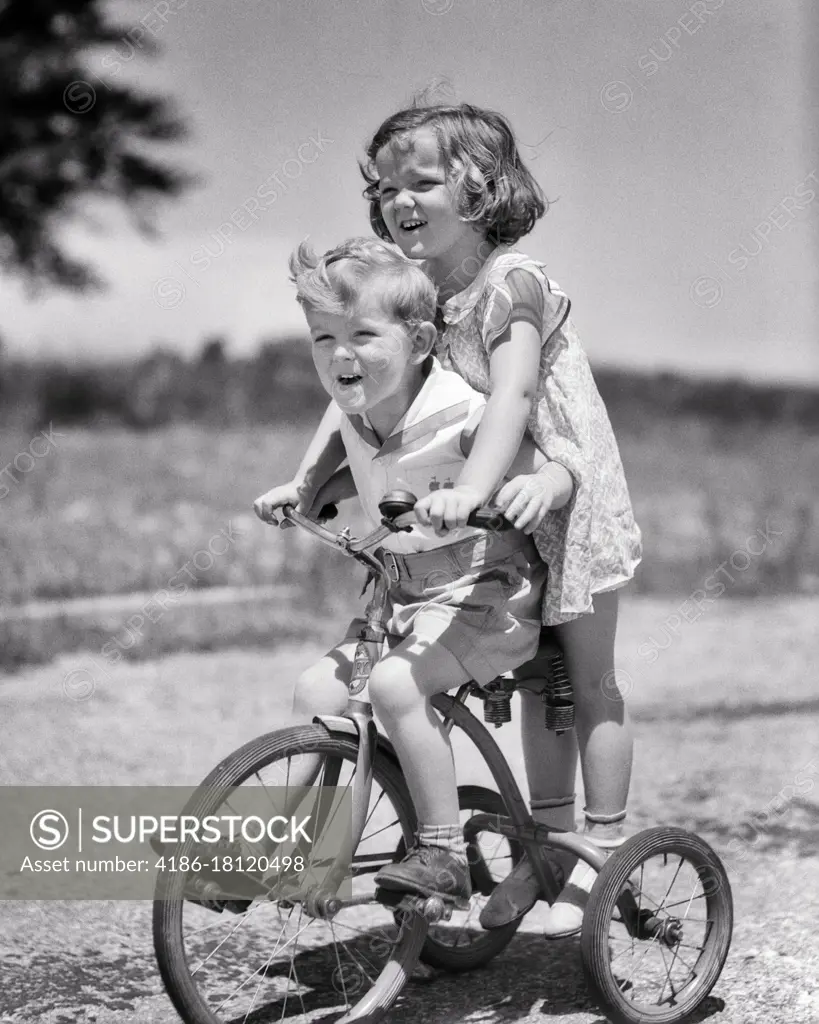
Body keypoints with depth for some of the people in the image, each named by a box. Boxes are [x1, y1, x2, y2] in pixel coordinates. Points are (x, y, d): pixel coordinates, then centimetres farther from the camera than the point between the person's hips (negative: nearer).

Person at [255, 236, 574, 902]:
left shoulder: (464, 412, -21)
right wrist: (301, 492, 13)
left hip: (484, 595, -8)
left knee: (396, 684, -28)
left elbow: (559, 475, -18)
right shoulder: (355, 416, 2)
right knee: (317, 687, 0)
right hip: (404, 595, 8)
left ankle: (443, 853, -18)